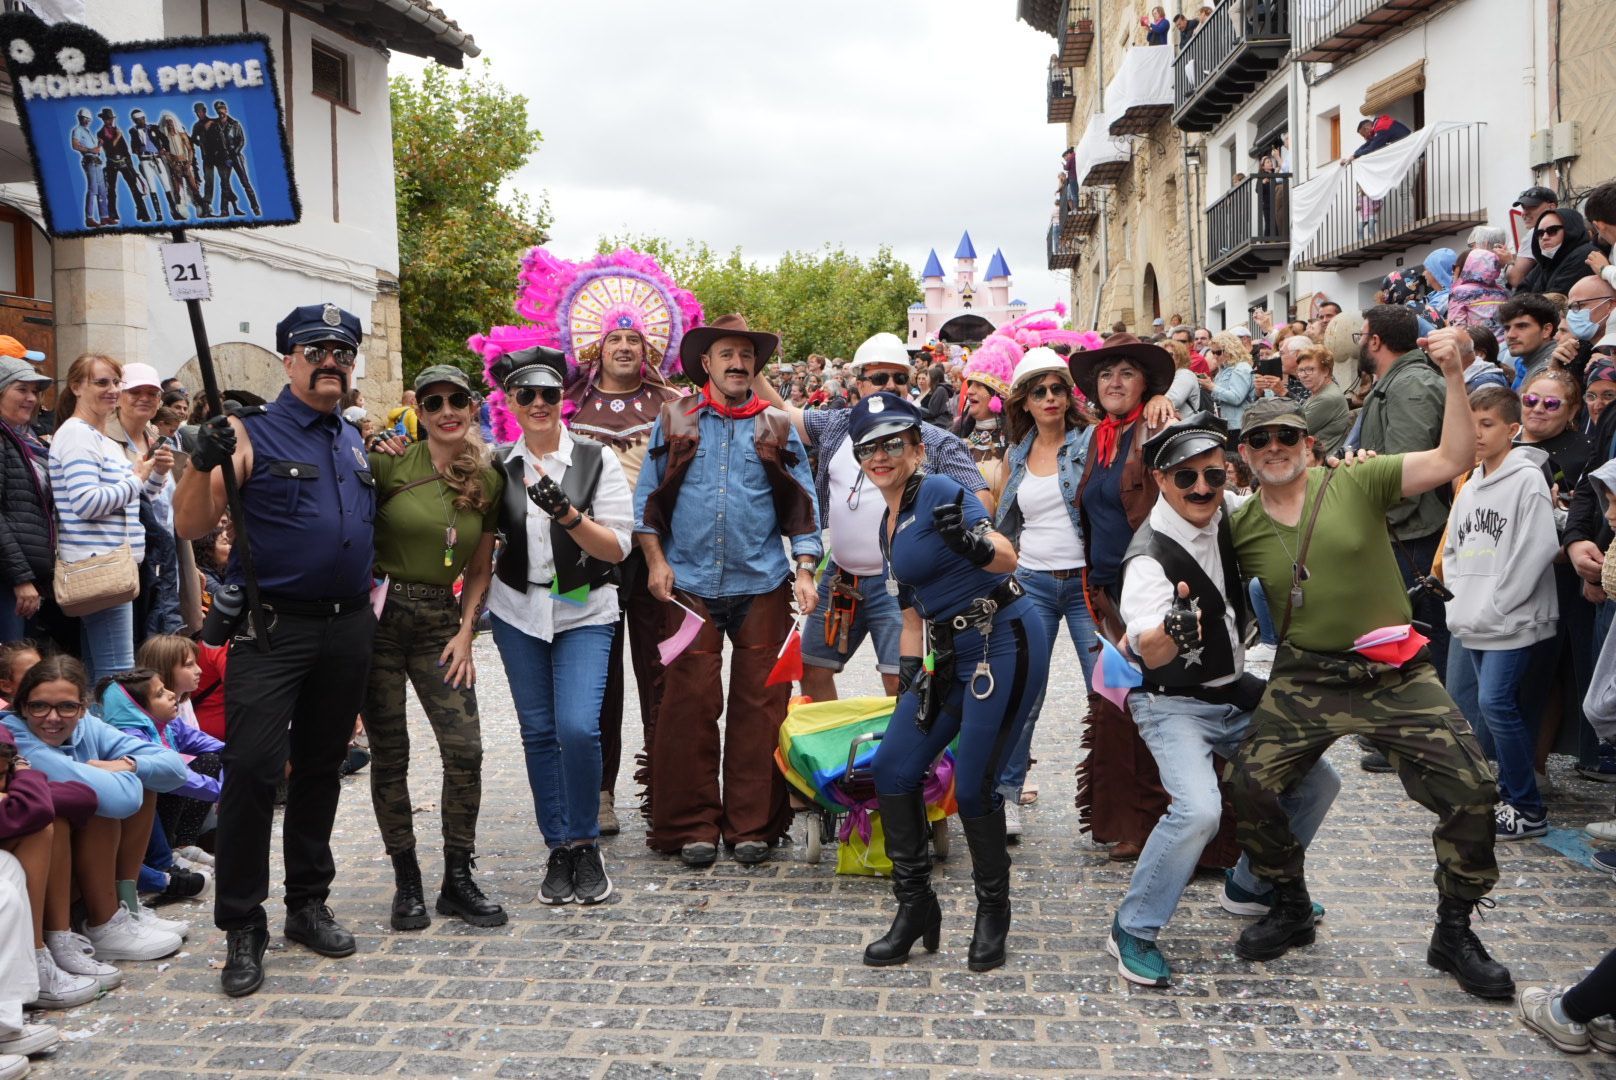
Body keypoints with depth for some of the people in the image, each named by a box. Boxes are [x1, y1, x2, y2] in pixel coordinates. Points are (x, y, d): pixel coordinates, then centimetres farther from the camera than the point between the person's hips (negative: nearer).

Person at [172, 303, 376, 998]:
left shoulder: (355, 443, 13)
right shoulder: (251, 434, -5)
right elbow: (191, 526, -12)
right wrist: (203, 463, -28)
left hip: (348, 627, 6)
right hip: (271, 628, -5)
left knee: (321, 767, 13)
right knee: (252, 769, -9)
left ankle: (309, 904, 26)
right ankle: (242, 927, 3)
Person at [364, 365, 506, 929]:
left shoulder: (489, 480, 6)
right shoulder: (390, 463, -6)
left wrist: (466, 633, 3)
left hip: (440, 620, 3)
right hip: (379, 613, -3)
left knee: (465, 750, -5)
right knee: (389, 753, 3)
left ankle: (458, 878, 10)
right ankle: (406, 880, 17)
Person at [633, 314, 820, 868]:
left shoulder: (777, 428, 10)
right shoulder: (674, 421, 9)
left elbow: (802, 506, 8)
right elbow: (647, 496, 10)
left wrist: (804, 571, -2)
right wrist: (656, 560, -1)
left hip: (761, 585, 1)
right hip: (689, 585, 0)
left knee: (758, 707, 3)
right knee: (689, 705, 0)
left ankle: (752, 826, 13)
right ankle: (692, 827, 11)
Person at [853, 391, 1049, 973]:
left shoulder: (939, 493, -11)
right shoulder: (888, 524, 15)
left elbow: (1008, 557, -24)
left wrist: (974, 545, -44)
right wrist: (909, 679, 18)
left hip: (1004, 645, -9)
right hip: (949, 656, 9)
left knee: (972, 787, -8)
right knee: (893, 768, 2)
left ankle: (993, 914, 15)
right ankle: (915, 907, 16)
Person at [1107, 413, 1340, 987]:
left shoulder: (1229, 510, -5)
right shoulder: (1150, 556, -26)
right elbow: (1149, 652, -40)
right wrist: (1172, 629, -62)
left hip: (1236, 693, 8)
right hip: (1174, 704, -8)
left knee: (1318, 783, 11)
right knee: (1198, 810, -28)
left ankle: (1250, 887, 32)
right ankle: (1132, 930, -7)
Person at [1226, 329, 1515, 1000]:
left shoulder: (1356, 484, -3)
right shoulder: (1241, 528, 4)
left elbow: (1453, 459, -10)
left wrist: (1453, 375, -19)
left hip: (1396, 674, -1)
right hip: (1305, 680, 2)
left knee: (1473, 788, -9)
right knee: (1248, 783, -11)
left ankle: (1454, 933, 13)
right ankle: (1290, 909, 16)